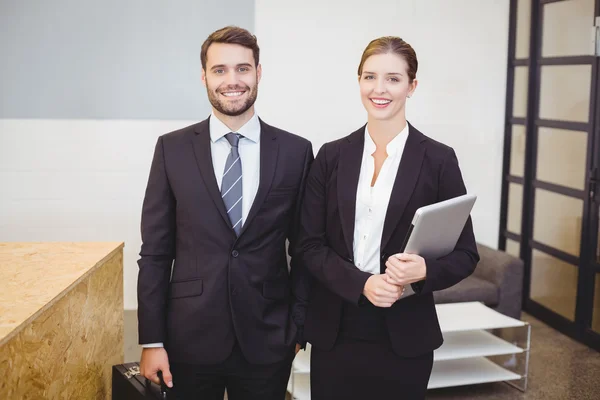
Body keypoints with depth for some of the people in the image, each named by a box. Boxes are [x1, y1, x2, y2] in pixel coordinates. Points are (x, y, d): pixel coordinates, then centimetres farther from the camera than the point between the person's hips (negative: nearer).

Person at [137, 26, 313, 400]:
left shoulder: (296, 151, -1)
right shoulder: (172, 148, -1)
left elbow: (303, 249, 4)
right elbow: (155, 252, 0)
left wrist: (299, 327, 2)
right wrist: (152, 341, -3)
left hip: (267, 341, 0)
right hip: (190, 339, 0)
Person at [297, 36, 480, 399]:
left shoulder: (438, 160, -3)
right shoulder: (332, 156, 3)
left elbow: (465, 255, -1)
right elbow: (311, 244, 0)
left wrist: (424, 271, -21)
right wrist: (362, 284, -16)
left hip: (404, 337, -1)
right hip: (335, 332, 2)